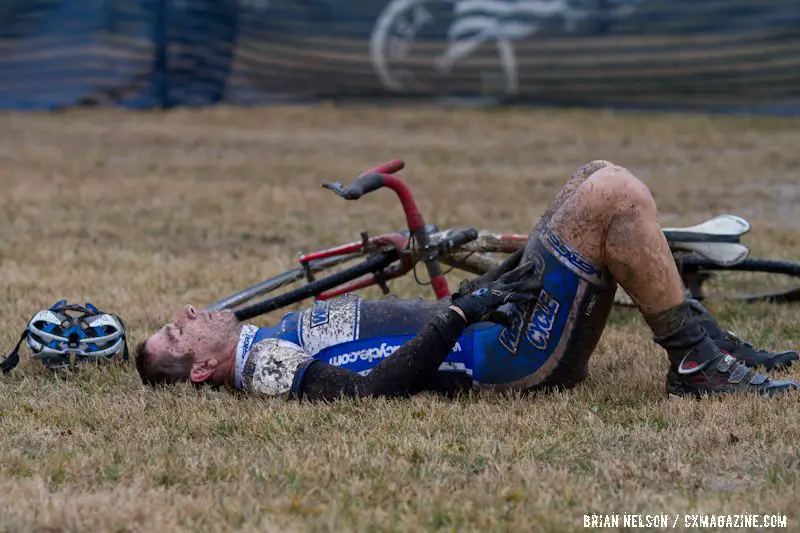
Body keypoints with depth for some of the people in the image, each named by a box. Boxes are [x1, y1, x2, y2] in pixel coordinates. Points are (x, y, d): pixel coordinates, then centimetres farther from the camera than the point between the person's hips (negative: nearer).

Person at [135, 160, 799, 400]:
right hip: (518, 351, -10)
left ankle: (708, 340, 12)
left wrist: (486, 286, 21)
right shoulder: (270, 370, -14)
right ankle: (696, 363, -9)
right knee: (614, 194, -20)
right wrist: (458, 314, -27)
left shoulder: (279, 334, 15)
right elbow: (369, 388, -28)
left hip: (494, 326, 10)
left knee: (599, 178, 10)